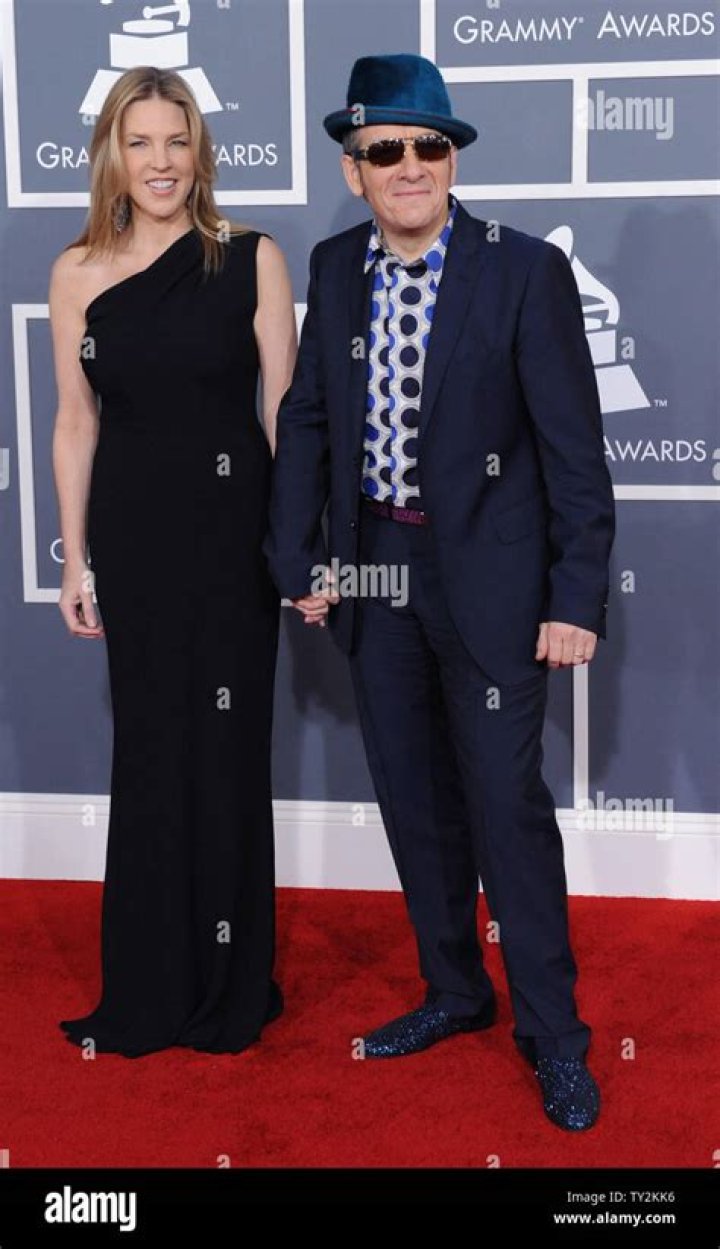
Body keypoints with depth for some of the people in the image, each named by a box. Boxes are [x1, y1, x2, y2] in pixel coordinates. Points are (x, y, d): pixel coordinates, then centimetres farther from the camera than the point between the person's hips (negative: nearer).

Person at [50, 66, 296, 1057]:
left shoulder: (251, 259, -2)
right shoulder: (78, 272, 3)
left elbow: (283, 407, -2)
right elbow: (76, 422, 5)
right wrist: (75, 559, 4)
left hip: (232, 522, -1)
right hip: (131, 528, 2)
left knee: (227, 749, 7)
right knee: (149, 750, 10)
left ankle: (230, 986, 25)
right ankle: (153, 990, 26)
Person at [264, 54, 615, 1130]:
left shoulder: (526, 272, -10)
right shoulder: (335, 270, 5)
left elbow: (573, 448, -11)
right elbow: (305, 420, 10)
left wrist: (577, 599, -14)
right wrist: (298, 561, 4)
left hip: (485, 577, -5)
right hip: (374, 574, 5)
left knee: (506, 803, -1)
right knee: (414, 799, 14)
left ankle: (553, 1032, 16)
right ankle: (455, 991, 33)